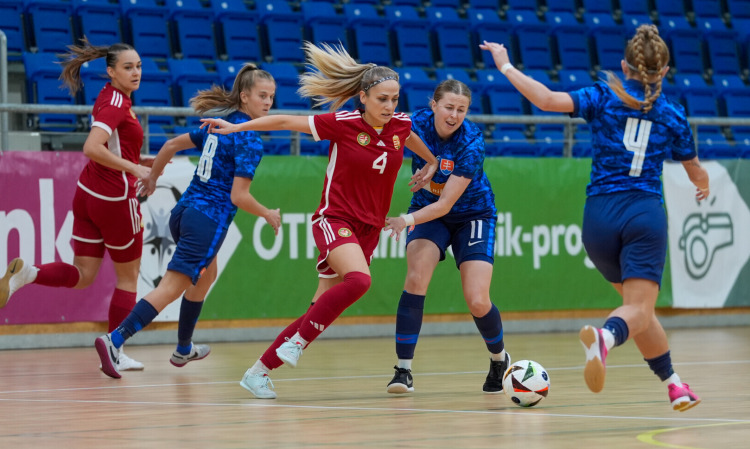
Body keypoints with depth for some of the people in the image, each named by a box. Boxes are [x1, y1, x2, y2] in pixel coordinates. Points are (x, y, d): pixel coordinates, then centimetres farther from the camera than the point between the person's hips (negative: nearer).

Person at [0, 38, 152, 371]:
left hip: (89, 194, 8)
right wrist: (133, 167, -26)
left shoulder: (110, 98, 10)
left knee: (83, 275, 8)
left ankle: (27, 273, -15)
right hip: (115, 199, -8)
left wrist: (142, 161, 15)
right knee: (128, 276, 9)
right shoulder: (116, 102, -17)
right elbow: (91, 148, -29)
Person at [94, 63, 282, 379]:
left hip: (184, 211, 10)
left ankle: (183, 349, 43)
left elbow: (172, 144, 20)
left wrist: (152, 177, 35)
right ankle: (114, 341, -23)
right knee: (171, 288, -11)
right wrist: (268, 215, -1)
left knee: (206, 275, 31)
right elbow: (239, 196, -18)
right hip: (208, 220, -10)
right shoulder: (249, 140, -15)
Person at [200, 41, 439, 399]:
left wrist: (432, 163, 33)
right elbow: (285, 121, -4)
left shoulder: (401, 125, -1)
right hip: (335, 219, -5)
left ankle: (258, 371, 9)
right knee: (358, 279, -34)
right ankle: (297, 341, -19)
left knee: (321, 312, 0)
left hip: (369, 229, 5)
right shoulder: (342, 124, -13)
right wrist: (236, 127, 0)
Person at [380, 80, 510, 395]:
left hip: (472, 215, -2)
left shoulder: (472, 142, -27)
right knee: (417, 277, -26)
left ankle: (499, 359, 20)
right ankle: (403, 369, -20)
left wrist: (407, 220, -42)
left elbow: (445, 204, -28)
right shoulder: (416, 124, -19)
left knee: (478, 303, -13)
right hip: (427, 209, 2)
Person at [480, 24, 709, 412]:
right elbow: (696, 173, 21)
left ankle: (674, 385, 21)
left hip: (599, 216, 2)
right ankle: (605, 337, -47)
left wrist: (506, 67, 3)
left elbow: (547, 99, -10)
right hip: (644, 213, -2)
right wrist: (704, 187, 46)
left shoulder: (604, 97, 4)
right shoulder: (672, 116, 9)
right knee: (638, 310, -13)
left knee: (638, 305, 19)